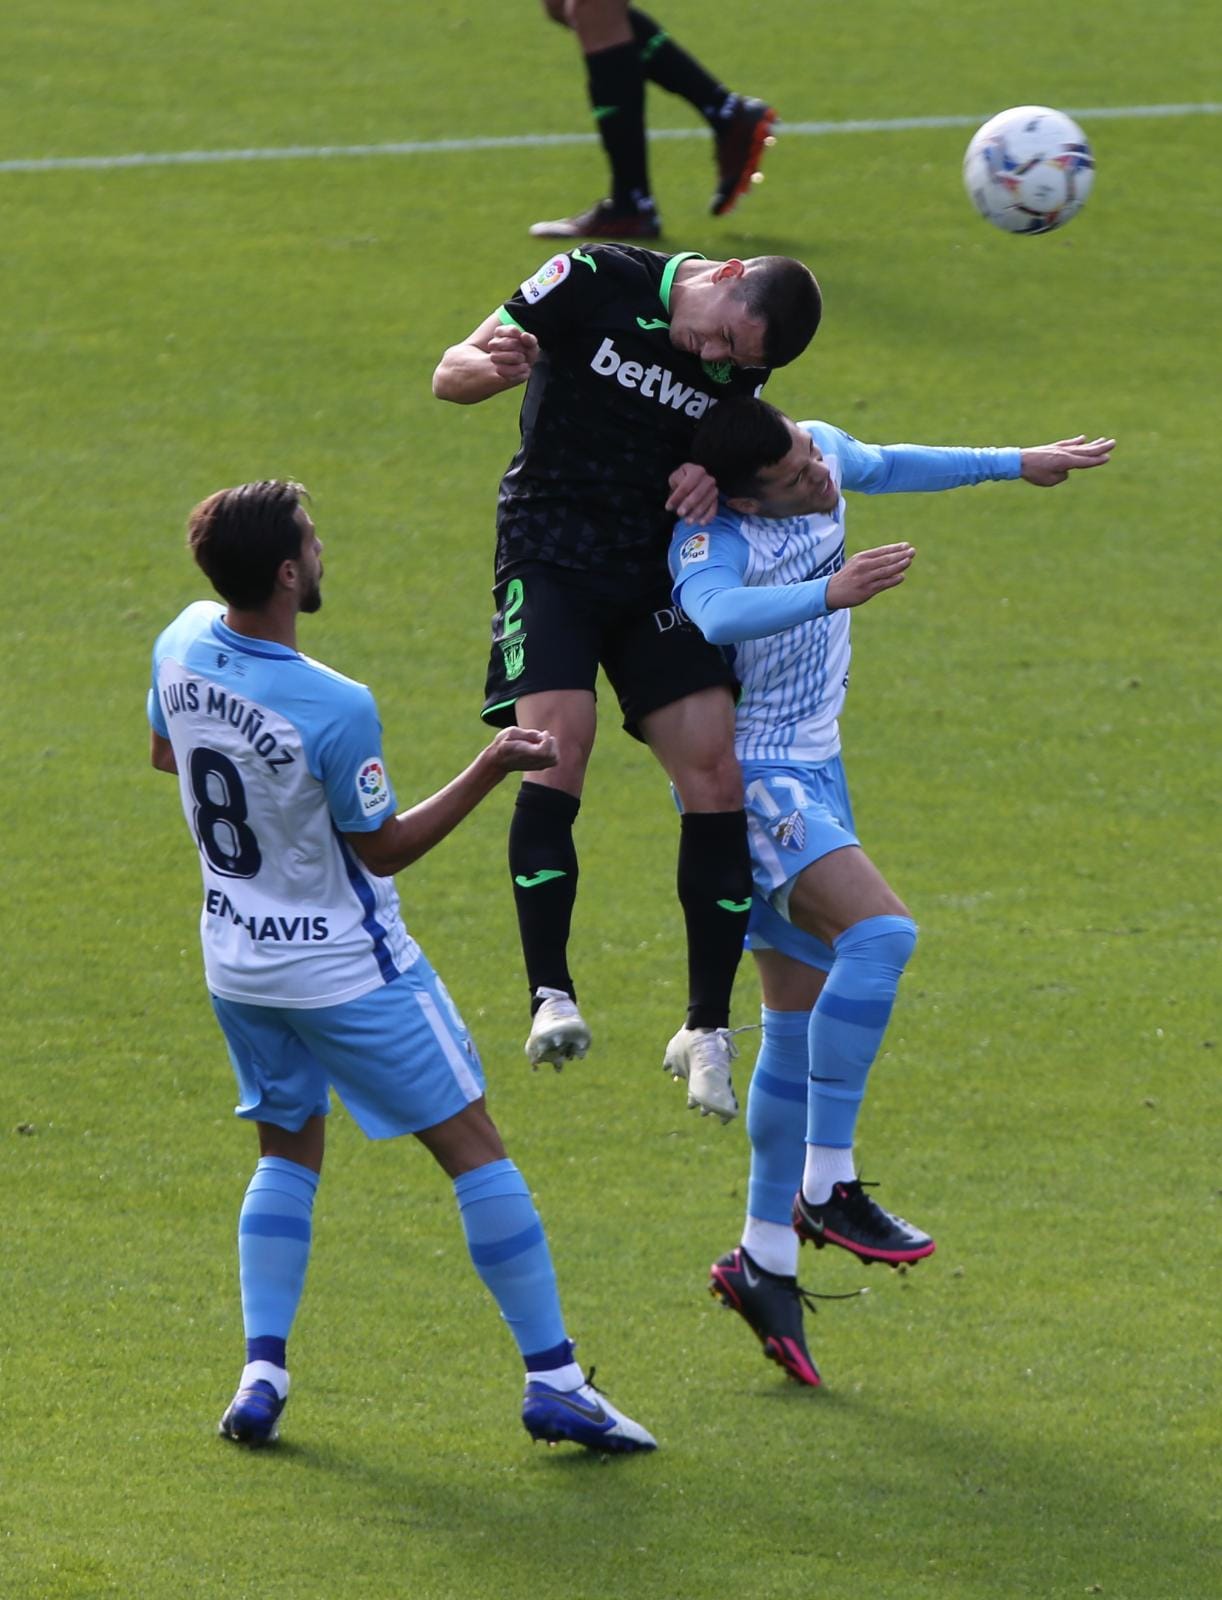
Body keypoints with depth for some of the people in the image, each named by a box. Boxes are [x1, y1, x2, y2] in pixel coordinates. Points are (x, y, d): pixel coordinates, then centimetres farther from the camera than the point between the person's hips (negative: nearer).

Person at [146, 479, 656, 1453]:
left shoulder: (184, 646, -9)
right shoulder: (335, 710, -29)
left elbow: (165, 754, 11)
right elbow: (383, 849, -15)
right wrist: (490, 773, -17)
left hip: (237, 961, 7)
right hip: (349, 969, -7)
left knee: (288, 1153, 21)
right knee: (473, 1148, 3)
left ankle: (261, 1373, 8)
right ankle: (553, 1379, 3)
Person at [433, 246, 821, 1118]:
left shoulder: (741, 366, 1)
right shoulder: (598, 281, -12)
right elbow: (450, 374, -8)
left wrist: (714, 481, -8)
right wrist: (490, 366, -34)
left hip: (658, 572, 4)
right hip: (551, 551, -4)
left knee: (717, 769, -8)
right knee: (559, 739, -25)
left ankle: (707, 1030, 2)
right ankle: (551, 997, -23)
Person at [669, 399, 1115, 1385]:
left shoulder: (823, 452, -3)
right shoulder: (713, 536, -27)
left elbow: (881, 466, 21)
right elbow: (718, 614, -49)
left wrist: (1015, 465, 31)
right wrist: (830, 593, -64)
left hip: (812, 768, 9)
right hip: (748, 776, -9)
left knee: (804, 1021, 9)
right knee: (880, 931, -27)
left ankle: (765, 1260, 16)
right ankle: (825, 1188, -21)